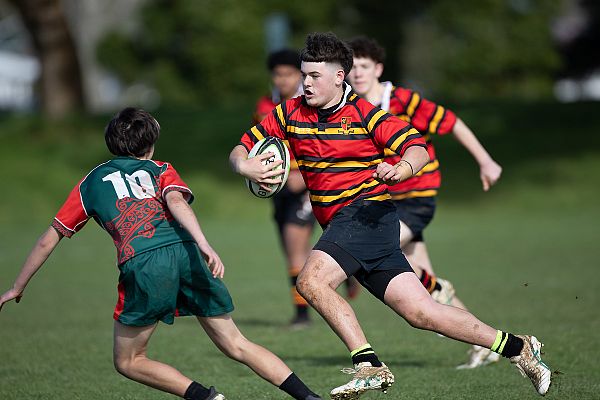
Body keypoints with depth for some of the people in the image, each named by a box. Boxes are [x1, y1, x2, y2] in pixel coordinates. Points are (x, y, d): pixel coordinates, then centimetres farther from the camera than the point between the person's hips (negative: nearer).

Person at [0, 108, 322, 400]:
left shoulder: (90, 183, 27)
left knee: (127, 362, 13)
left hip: (141, 265, -2)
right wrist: (204, 245, -13)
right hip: (185, 253, 2)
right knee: (236, 345, 12)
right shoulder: (160, 170, 25)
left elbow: (48, 240, 28)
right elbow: (176, 201, 1)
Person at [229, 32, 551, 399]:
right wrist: (247, 168, -12)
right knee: (420, 312, 0)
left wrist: (399, 170, -32)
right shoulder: (290, 114, 10)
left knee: (311, 280, -26)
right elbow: (241, 149, 11)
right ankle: (516, 347, 8)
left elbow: (418, 148, -11)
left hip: (366, 211, -6)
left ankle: (369, 366, -24)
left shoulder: (364, 114, -5)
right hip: (341, 225, 6)